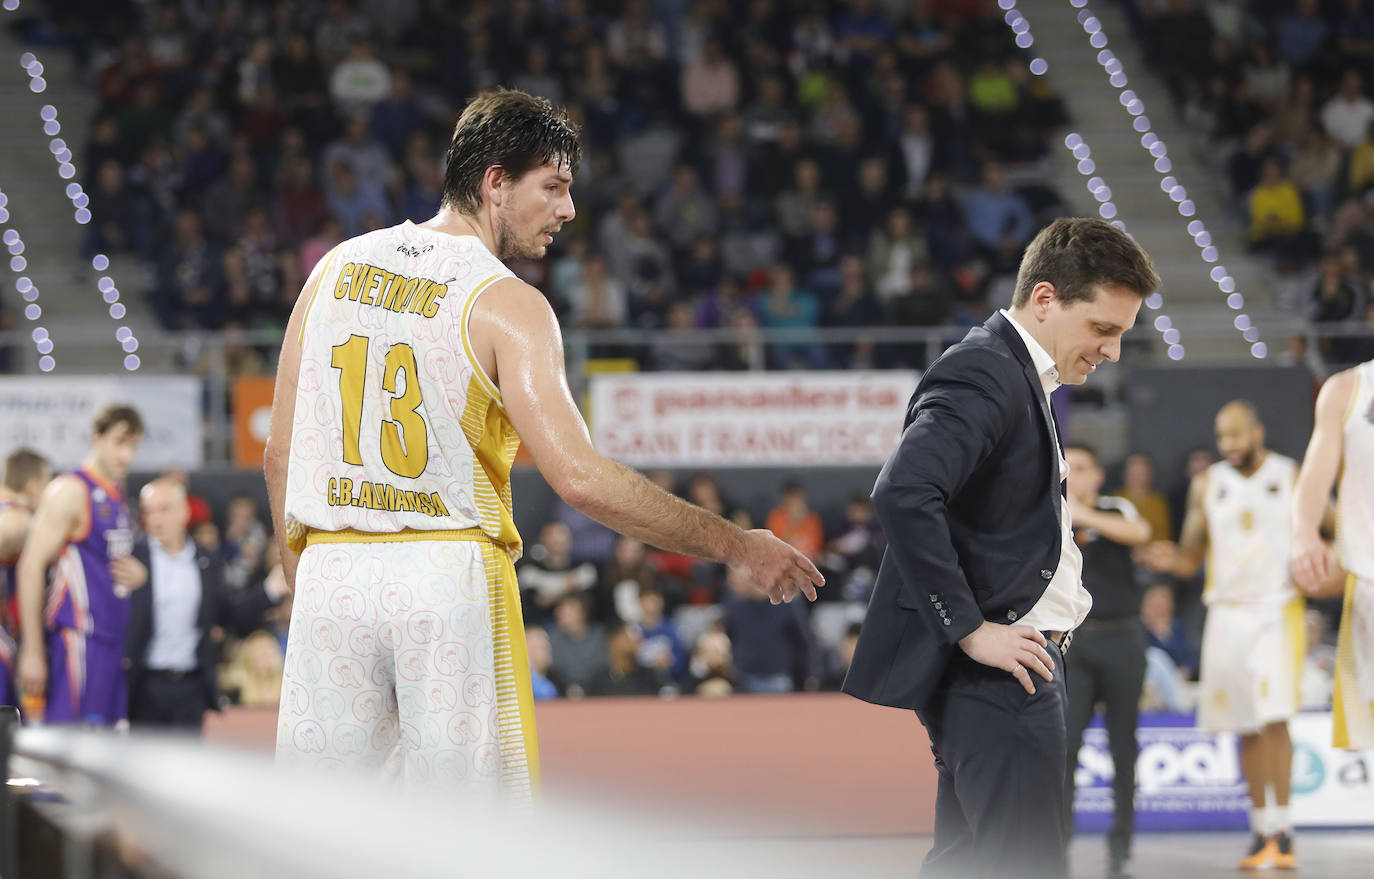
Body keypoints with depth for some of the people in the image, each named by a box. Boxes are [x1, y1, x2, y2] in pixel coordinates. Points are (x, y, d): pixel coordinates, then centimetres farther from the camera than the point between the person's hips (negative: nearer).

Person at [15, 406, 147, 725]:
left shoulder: (116, 496, 17)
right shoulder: (70, 491, -8)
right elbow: (31, 567, -13)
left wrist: (138, 575, 6)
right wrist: (32, 652, -17)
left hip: (111, 641, 9)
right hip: (77, 637, -9)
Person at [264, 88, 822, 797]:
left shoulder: (336, 268, 9)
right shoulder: (507, 305, -7)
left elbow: (280, 456, 12)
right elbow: (580, 478, -18)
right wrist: (735, 546, -12)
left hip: (329, 571, 5)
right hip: (451, 578, -5)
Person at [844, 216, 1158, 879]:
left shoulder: (1017, 376, 19)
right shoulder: (983, 374, -15)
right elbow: (902, 495, -28)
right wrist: (971, 630, -24)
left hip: (1007, 660, 11)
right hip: (996, 671, -11)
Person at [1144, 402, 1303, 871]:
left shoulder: (1292, 479, 0)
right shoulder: (1207, 486, 8)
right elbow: (1191, 558, 10)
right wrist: (1172, 561, -13)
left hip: (1278, 609, -3)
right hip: (1227, 613, 3)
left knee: (1274, 718, -17)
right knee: (1247, 727, 5)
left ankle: (1282, 832, -15)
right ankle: (1260, 832, 14)